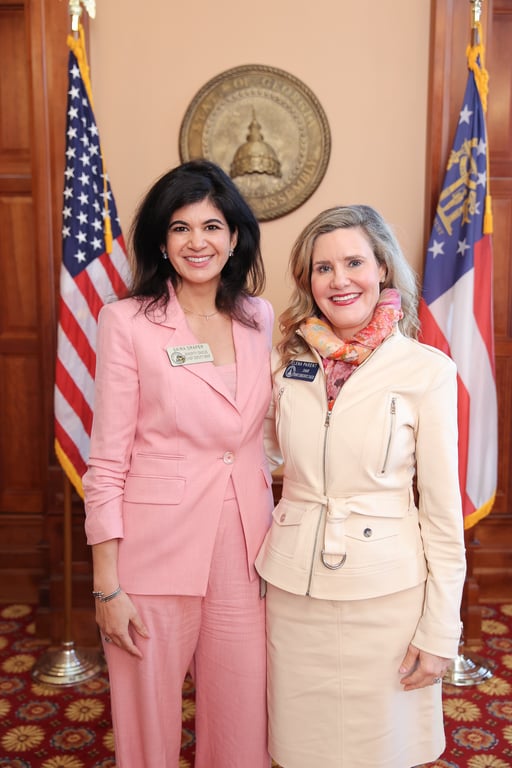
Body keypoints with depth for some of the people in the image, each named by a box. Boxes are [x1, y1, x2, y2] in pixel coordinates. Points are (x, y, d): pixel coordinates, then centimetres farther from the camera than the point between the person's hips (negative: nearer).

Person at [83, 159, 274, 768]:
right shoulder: (128, 321, -7)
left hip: (244, 546, 4)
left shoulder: (258, 318, 6)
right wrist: (107, 584, -8)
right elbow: (107, 460, -7)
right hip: (157, 551, -3)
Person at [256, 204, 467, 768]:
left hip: (386, 593, -3)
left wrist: (439, 632, -5)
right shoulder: (288, 362, 2)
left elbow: (443, 509, -6)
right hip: (294, 589, 3)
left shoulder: (426, 370, -8)